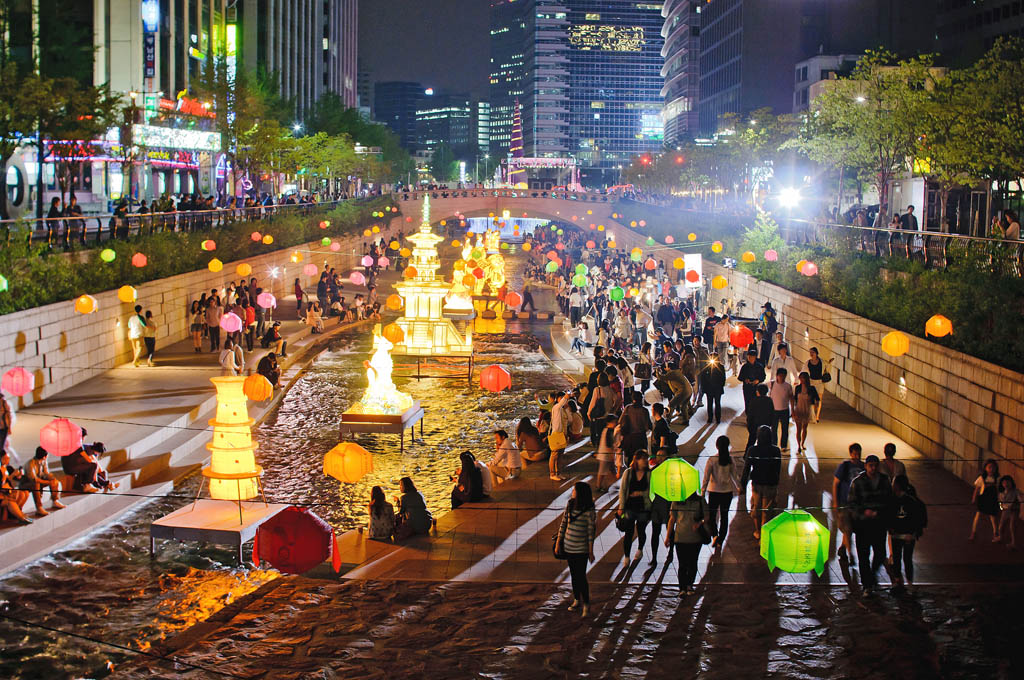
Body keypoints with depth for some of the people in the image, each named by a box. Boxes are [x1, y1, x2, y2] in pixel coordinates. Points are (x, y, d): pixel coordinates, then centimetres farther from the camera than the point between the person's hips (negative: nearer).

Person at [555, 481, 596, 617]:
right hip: (568, 547, 6)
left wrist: (590, 551, -8)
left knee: (581, 576, -4)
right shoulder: (570, 505, 1)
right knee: (573, 575, 16)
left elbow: (590, 532, -11)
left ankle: (586, 604, 9)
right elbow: (563, 524, 8)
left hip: (581, 549, -6)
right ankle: (576, 600, 29)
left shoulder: (589, 511, -15)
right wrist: (558, 543, 8)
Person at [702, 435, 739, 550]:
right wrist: (738, 487, 17)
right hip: (727, 490, 2)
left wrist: (702, 491, -4)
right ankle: (720, 541, 15)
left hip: (714, 491, -2)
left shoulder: (712, 460, -14)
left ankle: (715, 535, -10)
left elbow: (706, 477, -12)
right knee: (724, 516, 13)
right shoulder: (730, 459, -8)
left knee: (711, 514, 13)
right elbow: (734, 475, 0)